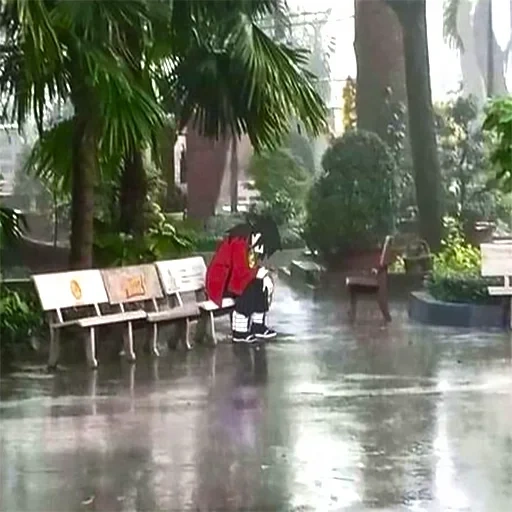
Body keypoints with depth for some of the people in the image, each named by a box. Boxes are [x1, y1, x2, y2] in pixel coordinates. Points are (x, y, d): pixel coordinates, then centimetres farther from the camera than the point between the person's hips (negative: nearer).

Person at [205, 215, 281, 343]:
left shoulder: (248, 242, 6)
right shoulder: (239, 242, -24)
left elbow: (250, 267, 12)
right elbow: (241, 271, -30)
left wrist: (262, 272, -7)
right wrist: (260, 272, -17)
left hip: (232, 278, 10)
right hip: (221, 282, -10)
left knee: (264, 284, -2)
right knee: (250, 288, -27)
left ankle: (258, 326, 0)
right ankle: (240, 332, -23)